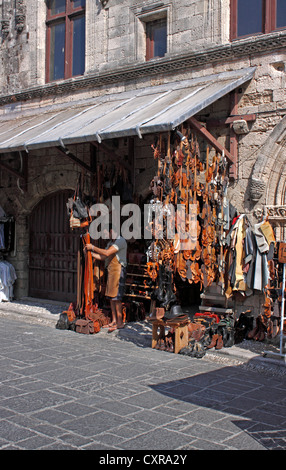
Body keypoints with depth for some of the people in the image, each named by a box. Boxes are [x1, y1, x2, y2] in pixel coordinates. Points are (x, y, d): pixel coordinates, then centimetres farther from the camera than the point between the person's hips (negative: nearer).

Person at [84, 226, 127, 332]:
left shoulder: (120, 241, -11)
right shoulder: (110, 242, 19)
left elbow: (107, 253, -20)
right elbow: (102, 257, 20)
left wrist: (92, 247, -11)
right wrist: (90, 252, 9)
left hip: (118, 270, -9)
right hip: (110, 271, 9)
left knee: (116, 297, -9)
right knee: (111, 296, 9)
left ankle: (120, 322, -5)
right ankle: (114, 321, 16)